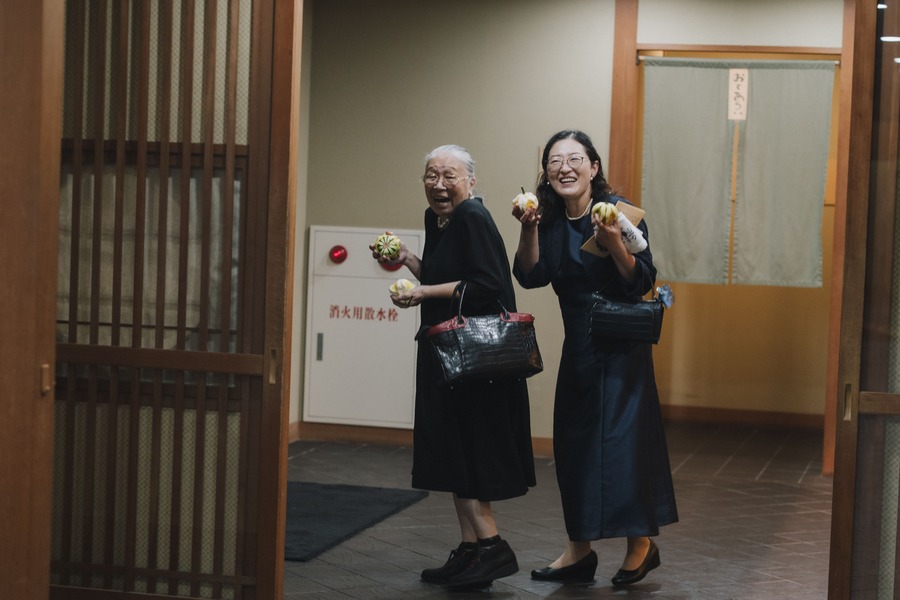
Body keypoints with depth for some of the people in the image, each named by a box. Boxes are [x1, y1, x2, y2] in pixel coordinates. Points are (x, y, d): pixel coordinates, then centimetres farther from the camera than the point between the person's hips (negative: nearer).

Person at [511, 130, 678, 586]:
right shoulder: (550, 219, 2)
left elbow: (642, 281, -17)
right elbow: (531, 276, -8)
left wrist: (613, 243, -32)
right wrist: (529, 229, -21)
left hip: (621, 347, -6)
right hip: (577, 347, 6)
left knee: (622, 439, -8)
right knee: (572, 442, 8)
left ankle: (642, 543, 7)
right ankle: (579, 549, 17)